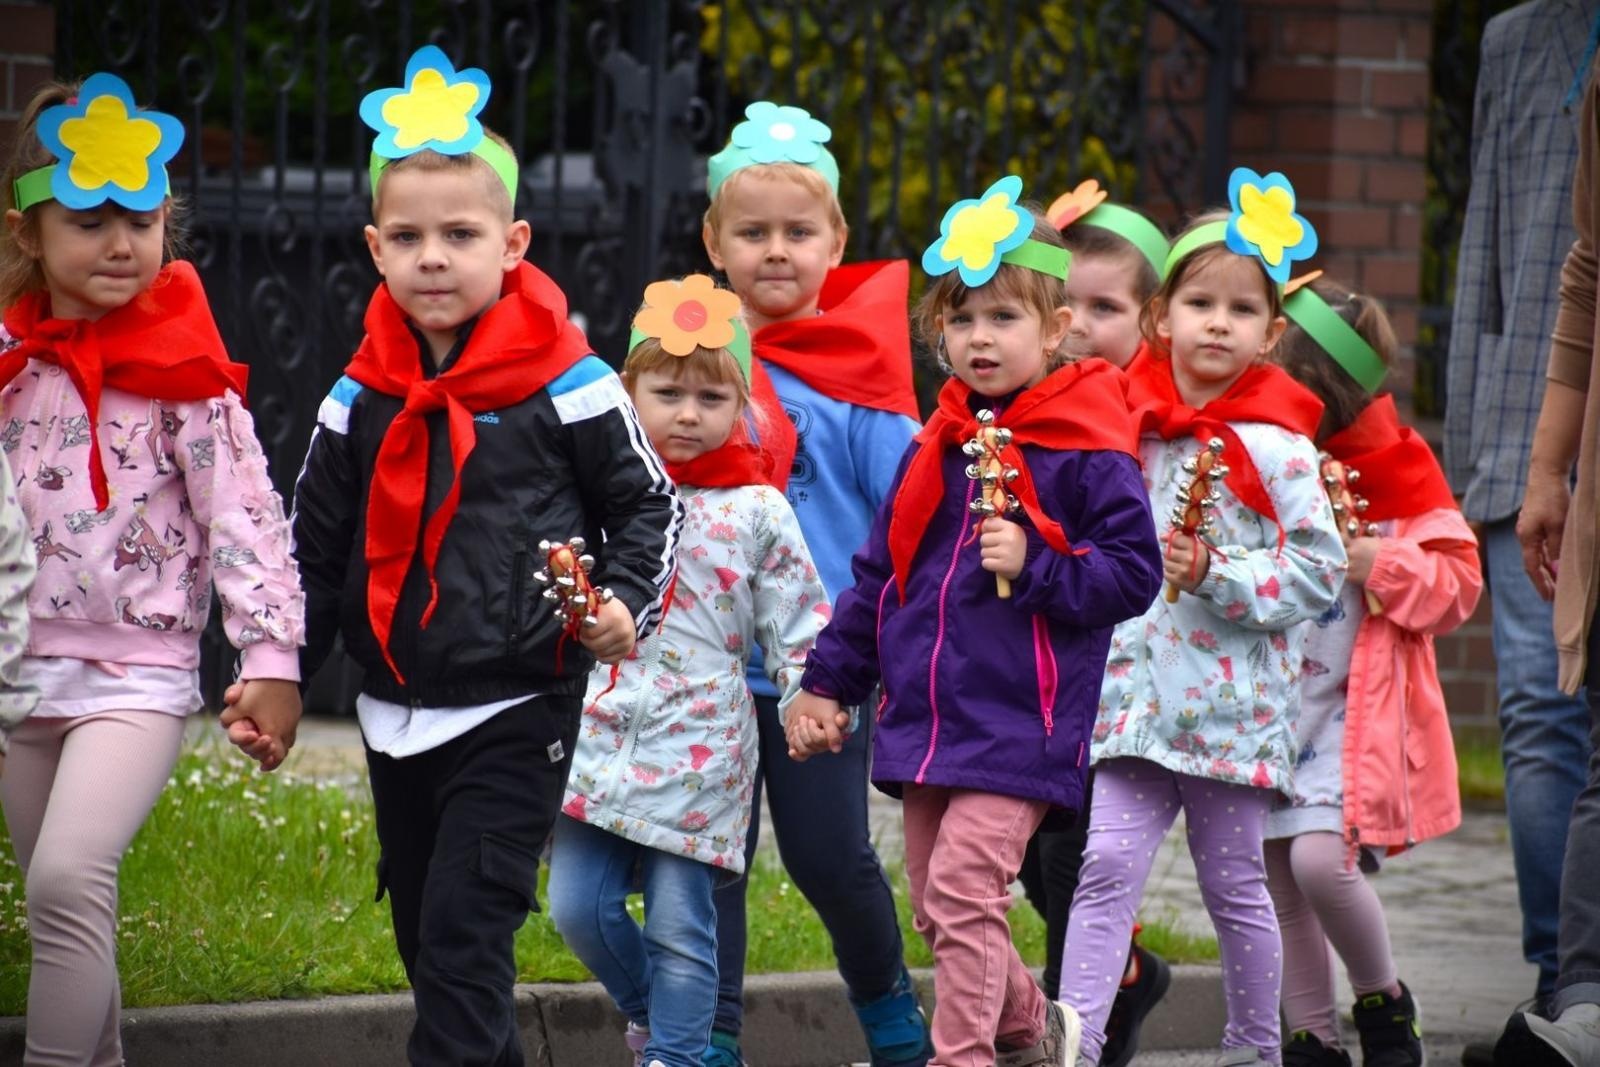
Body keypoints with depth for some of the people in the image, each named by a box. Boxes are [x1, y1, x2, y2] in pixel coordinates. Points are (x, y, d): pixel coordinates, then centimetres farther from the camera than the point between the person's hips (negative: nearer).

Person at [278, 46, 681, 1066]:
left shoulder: (564, 385, -9)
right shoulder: (361, 399, 4)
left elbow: (648, 503, 1)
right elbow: (317, 546, 13)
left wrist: (627, 603, -15)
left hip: (517, 712, -6)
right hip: (396, 714, 6)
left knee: (465, 933, -13)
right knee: (426, 939, 14)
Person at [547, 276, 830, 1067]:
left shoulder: (756, 511, 2)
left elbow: (797, 625, 3)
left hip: (697, 745, -3)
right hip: (598, 731, 3)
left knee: (678, 921, -2)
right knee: (577, 904, 0)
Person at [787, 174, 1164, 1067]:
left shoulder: (1088, 453, -8)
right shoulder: (936, 450, 12)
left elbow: (1134, 573, -10)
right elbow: (879, 575, 19)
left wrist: (1034, 568, -21)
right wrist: (829, 683, 17)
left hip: (1017, 721, -7)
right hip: (923, 718, 7)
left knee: (964, 886, -17)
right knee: (935, 903, 13)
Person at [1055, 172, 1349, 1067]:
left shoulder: (1275, 446, -5)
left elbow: (1320, 571, -9)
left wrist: (1217, 574, -17)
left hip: (1232, 698, -3)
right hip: (1132, 688, 3)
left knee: (1234, 884, 8)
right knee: (1107, 865, -10)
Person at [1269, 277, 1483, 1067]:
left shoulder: (1394, 470, -7)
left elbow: (1457, 584, -6)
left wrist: (1378, 565, -21)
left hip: (1354, 708, -6)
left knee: (1320, 858, -20)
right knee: (1275, 881, 6)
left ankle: (1384, 1001, 4)